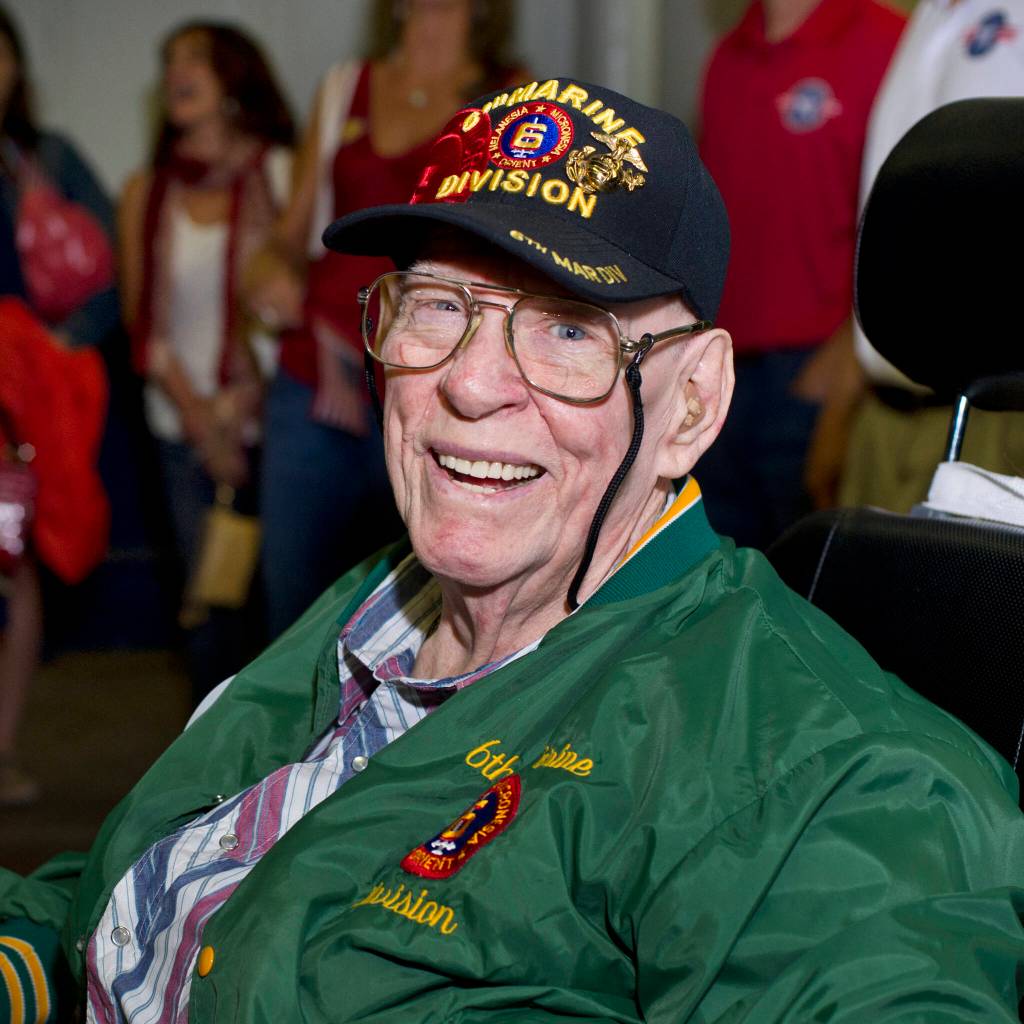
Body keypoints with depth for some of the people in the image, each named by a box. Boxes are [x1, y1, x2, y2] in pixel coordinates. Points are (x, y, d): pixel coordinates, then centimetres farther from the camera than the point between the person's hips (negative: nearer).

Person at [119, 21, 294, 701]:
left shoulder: (284, 175, 1)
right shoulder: (146, 194, 11)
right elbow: (144, 320, 9)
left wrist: (247, 399, -10)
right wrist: (199, 419, -4)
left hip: (272, 418, -3)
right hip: (187, 428, 3)